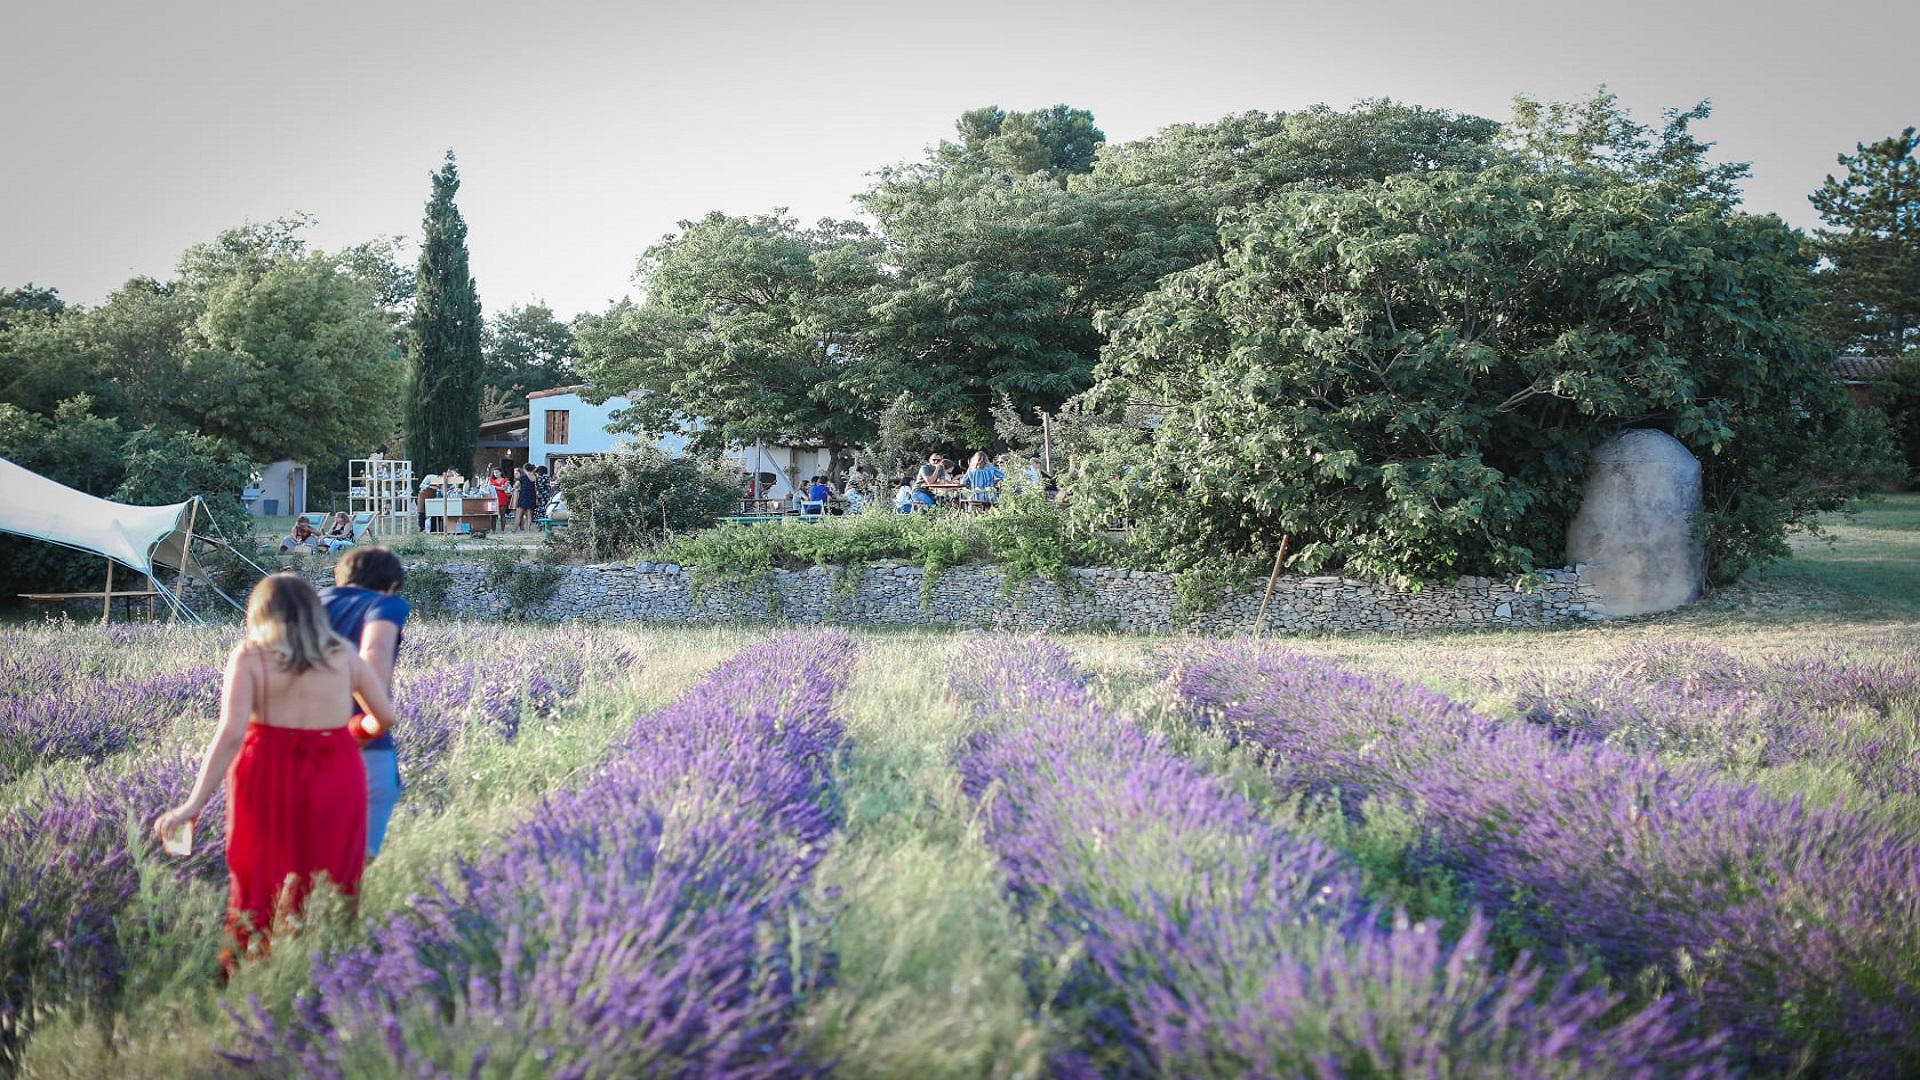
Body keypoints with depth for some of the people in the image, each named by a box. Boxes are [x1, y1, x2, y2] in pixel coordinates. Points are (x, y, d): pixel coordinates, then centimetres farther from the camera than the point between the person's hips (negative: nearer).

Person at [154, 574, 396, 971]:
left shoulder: (248, 658, -2)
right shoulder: (344, 657, 7)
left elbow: (230, 735, -13)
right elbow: (385, 715, 14)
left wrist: (194, 804, -14)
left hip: (270, 777, -1)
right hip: (337, 778, 2)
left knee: (260, 880, 10)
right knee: (327, 890, 7)